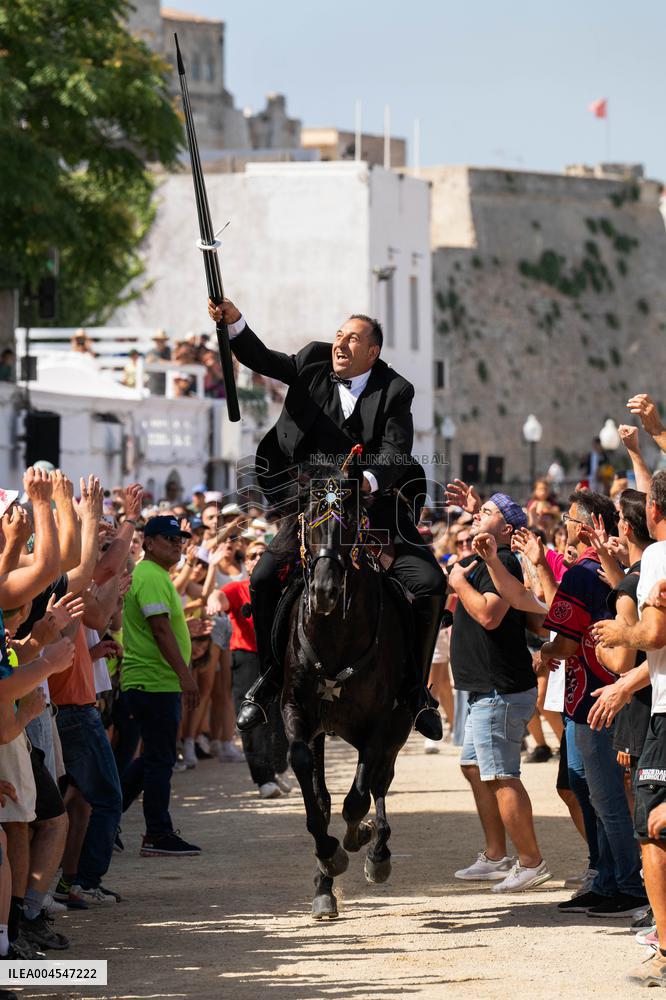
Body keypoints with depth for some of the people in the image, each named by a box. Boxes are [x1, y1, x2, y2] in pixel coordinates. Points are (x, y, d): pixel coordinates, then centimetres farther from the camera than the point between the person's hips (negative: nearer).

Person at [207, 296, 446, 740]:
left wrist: (369, 480, -36)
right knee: (265, 578, -12)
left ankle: (416, 689, -3)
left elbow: (395, 452, -16)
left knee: (430, 583, -16)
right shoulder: (314, 365, 4)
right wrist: (235, 323, -20)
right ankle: (270, 677, 5)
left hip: (375, 504, -2)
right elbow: (261, 359, -2)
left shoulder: (395, 391, -6)